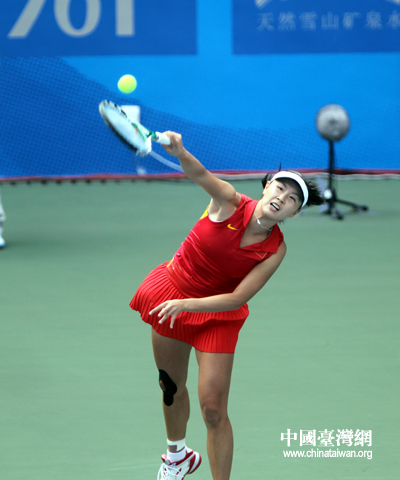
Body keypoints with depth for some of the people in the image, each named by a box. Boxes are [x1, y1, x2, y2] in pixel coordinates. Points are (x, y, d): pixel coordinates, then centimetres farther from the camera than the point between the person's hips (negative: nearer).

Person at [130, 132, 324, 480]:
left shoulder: (275, 249, -18)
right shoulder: (231, 203, -21)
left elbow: (238, 298, -21)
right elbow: (200, 174, -41)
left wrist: (186, 305, -32)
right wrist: (180, 153, -63)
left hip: (217, 315, -1)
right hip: (171, 293, 1)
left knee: (213, 409, -10)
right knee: (172, 388, 19)